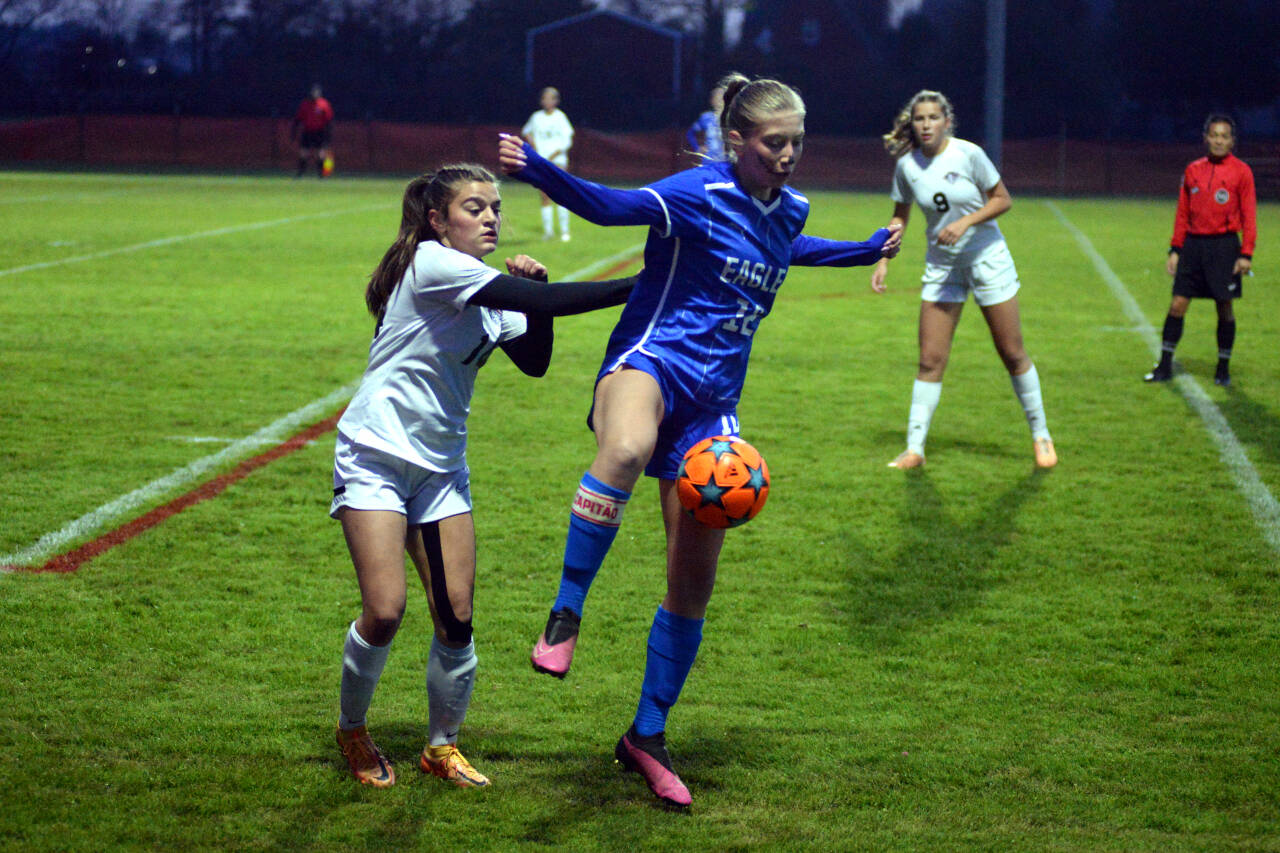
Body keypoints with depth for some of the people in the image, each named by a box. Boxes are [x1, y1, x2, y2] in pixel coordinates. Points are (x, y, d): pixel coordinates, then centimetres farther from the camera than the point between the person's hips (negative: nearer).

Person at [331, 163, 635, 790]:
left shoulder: (491, 291, 9)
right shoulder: (432, 264, -16)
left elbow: (534, 361, 5)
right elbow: (541, 302, -23)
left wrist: (534, 286, -7)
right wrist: (638, 288, -23)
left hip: (440, 467, 7)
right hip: (374, 456, -7)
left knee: (457, 617, -1)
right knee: (385, 611, -13)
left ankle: (443, 746, 17)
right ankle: (352, 732, 12)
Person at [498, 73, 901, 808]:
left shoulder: (789, 209, 11)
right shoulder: (699, 194, -10)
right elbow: (611, 207, -25)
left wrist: (866, 251, 45)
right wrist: (538, 170, -42)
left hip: (713, 402, 6)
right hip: (652, 360, -6)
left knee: (695, 583, 5)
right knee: (628, 448, -45)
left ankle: (648, 737, 21)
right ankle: (566, 619, -34)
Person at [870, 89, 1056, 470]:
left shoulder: (968, 154, -15)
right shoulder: (907, 165, -5)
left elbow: (1003, 199, -7)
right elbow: (900, 215, 10)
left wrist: (965, 222, -21)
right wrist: (883, 259, 1)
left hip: (987, 258, -2)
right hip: (941, 265, 3)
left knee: (1013, 354, 3)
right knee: (930, 360, -5)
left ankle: (1040, 435, 19)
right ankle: (914, 448, 0)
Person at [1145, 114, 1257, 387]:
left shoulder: (1241, 171, -1)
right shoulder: (1192, 170, 8)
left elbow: (1249, 215, -3)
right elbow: (1183, 213, 13)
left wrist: (1246, 254, -9)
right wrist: (1175, 249, 7)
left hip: (1224, 246, -3)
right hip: (1193, 243, 3)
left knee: (1224, 308, 2)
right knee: (1177, 305, -1)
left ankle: (1223, 369, 14)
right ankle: (1165, 366, 7)